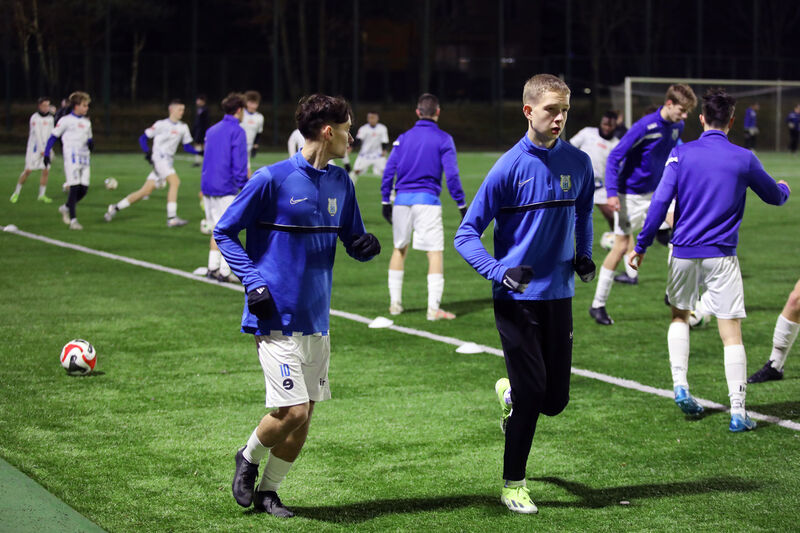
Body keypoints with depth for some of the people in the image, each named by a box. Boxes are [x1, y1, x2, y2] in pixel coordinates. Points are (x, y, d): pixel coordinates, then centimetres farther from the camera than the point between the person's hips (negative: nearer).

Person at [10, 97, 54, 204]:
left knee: (46, 171, -2)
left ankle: (42, 195, 6)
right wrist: (41, 149, -20)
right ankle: (17, 192, 8)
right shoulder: (35, 118, -11)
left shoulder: (50, 118, 9)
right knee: (28, 170, -6)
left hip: (45, 148, 5)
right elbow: (37, 134, -16)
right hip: (35, 147, -5)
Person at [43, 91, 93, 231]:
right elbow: (53, 137, 1)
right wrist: (46, 154, -5)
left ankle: (66, 208, 26)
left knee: (84, 189, 1)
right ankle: (73, 220, -10)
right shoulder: (66, 120, -2)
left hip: (85, 159, 6)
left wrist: (91, 143, 0)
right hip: (71, 157, -6)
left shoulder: (87, 122, 17)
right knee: (74, 188, -12)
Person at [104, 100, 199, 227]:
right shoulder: (161, 124, -2)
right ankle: (171, 218, -26)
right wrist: (147, 151, -14)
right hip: (159, 158, -6)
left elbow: (187, 147, 18)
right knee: (175, 182, -25)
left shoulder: (183, 128, 15)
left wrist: (199, 152, 0)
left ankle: (115, 208, 18)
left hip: (168, 162, 6)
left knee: (145, 191, 6)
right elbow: (143, 138, 1)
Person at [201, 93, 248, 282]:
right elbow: (239, 163, -15)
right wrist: (245, 187, -9)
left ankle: (212, 266, 15)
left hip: (207, 186, 7)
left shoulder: (211, 130, 14)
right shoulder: (237, 131, -9)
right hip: (226, 187, -7)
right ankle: (224, 271, -2)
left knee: (217, 228, 16)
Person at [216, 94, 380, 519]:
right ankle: (248, 458, 17)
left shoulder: (340, 183, 9)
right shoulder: (272, 179, -10)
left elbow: (352, 241, 19)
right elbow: (224, 232, -3)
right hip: (277, 317, -7)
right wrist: (253, 283, -14)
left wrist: (365, 246, -5)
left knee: (304, 414, 8)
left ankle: (268, 491, 24)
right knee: (292, 411, -12)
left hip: (316, 319, 7)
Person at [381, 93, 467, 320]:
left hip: (402, 199, 4)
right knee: (435, 252, -4)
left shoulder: (403, 138, 10)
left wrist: (385, 201, 14)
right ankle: (433, 308, -11)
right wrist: (461, 205, -3)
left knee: (399, 248, 18)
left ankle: (395, 302, 21)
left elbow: (388, 171, 7)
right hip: (427, 200, -4)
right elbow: (451, 174, -8)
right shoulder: (443, 139, -1)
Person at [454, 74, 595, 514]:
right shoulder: (509, 168, -11)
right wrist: (501, 272, -23)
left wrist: (583, 255, 7)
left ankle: (509, 392, 41)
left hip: (559, 295, 4)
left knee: (555, 400, 5)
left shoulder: (579, 163, 3)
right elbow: (466, 235, -8)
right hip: (517, 298, -4)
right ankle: (513, 485, 14)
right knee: (532, 393, -6)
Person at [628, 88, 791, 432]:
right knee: (732, 334, 0)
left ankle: (680, 385, 11)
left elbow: (660, 202, -6)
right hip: (721, 256, -1)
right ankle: (738, 412, -4)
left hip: (684, 253, 2)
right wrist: (785, 189, 39)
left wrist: (641, 246, 1)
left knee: (679, 316, 25)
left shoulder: (681, 154, -2)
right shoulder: (744, 159, -1)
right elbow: (775, 197, 14)